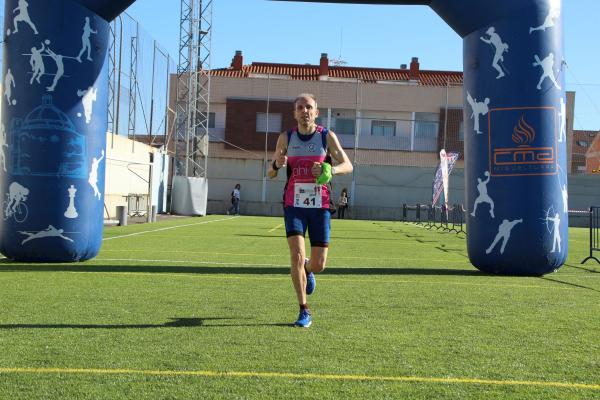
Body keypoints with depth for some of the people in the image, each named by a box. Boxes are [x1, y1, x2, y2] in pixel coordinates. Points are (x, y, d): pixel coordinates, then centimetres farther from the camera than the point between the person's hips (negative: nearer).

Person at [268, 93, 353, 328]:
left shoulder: (327, 136, 0)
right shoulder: (286, 138, 3)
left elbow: (347, 165, -6)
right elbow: (270, 174, 8)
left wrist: (330, 170, -28)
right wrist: (276, 165, -16)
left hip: (320, 206, 0)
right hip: (294, 205, 0)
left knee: (318, 265, 1)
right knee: (297, 256, -15)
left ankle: (307, 269, 40)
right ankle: (304, 312, -1)